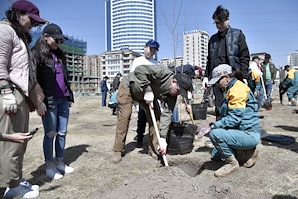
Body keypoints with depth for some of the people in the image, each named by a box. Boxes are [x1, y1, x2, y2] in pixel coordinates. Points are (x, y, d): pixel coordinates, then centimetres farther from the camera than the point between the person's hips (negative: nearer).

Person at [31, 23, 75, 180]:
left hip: (63, 100, 6)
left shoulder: (60, 54, 17)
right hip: (49, 101, -6)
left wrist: (70, 96, 16)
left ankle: (59, 162, 21)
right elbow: (34, 79, -9)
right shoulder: (36, 54, -2)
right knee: (50, 134, 0)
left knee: (62, 133, 9)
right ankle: (49, 166, 12)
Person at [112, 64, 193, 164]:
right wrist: (147, 90, -39)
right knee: (124, 118, -11)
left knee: (155, 117, -5)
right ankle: (118, 151, 1)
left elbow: (167, 114, -19)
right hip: (128, 87, -6)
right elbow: (139, 70, -40)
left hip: (146, 94, 6)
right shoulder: (162, 72, -35)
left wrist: (163, 137, -25)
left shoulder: (172, 95, -15)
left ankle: (153, 149, 8)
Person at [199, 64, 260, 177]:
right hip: (240, 131, 11)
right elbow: (228, 116, 18)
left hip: (249, 134, -11)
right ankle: (249, 150, 17)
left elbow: (234, 119, -28)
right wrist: (214, 126, 8)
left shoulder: (238, 90, -20)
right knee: (215, 156, 16)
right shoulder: (230, 89, 13)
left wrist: (213, 126, -26)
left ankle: (232, 163, -10)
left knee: (215, 133, -31)